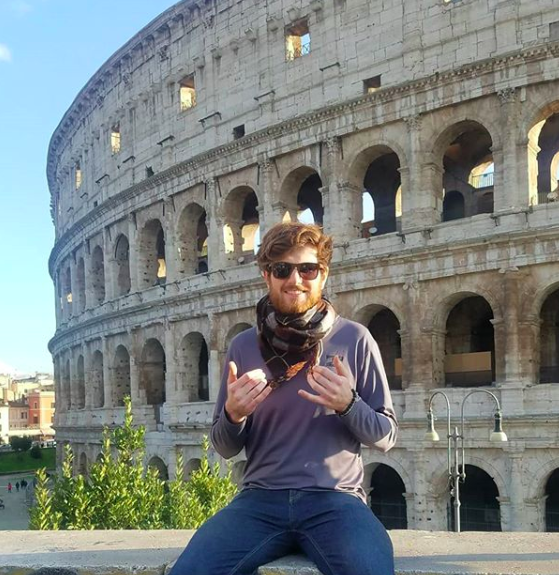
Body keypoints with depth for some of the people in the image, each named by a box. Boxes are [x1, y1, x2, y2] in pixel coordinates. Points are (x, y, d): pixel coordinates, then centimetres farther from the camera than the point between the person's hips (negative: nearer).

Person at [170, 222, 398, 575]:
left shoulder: (355, 339, 2)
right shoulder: (244, 346, 8)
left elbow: (387, 436, 5)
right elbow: (226, 448, 12)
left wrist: (348, 404, -15)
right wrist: (232, 415, -11)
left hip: (334, 499, -2)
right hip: (260, 500, 2)